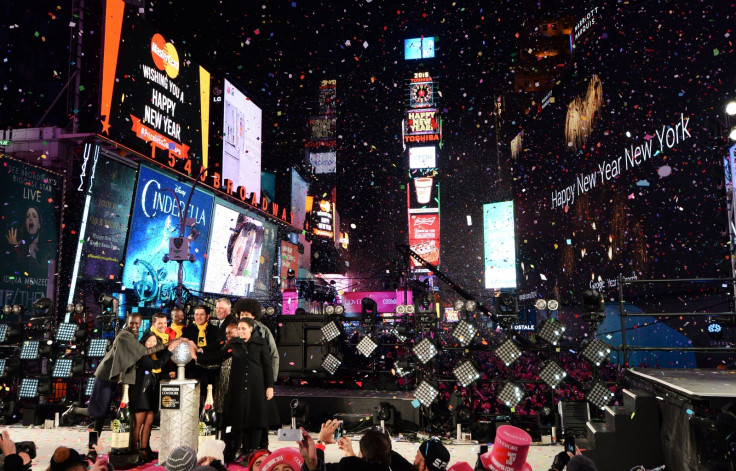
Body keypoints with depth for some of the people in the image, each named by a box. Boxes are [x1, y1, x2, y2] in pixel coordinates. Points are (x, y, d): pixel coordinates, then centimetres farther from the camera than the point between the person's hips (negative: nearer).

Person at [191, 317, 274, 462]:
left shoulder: (259, 343, 1)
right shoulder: (234, 343, 8)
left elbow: (267, 365, 1)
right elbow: (217, 357, 5)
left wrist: (269, 386, -3)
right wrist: (198, 356, -5)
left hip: (255, 387, -1)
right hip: (237, 386, 2)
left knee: (254, 418, 2)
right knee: (238, 418, 4)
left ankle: (252, 452, 14)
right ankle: (235, 451, 17)